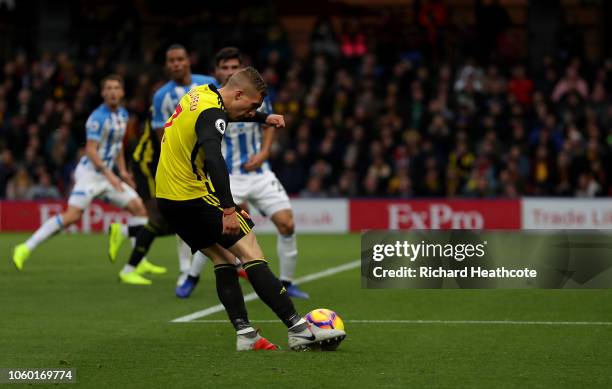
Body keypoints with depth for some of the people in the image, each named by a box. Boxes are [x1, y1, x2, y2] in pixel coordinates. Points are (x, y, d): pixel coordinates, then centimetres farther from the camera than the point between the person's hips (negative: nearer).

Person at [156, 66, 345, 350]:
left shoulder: (201, 94, 11)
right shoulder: (211, 113, -19)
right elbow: (214, 159, -36)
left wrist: (263, 118, 27)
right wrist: (229, 209, -42)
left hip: (166, 197, 10)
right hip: (193, 196, -10)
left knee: (223, 258, 13)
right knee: (251, 253, -10)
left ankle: (244, 334, 3)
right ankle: (298, 329, -14)